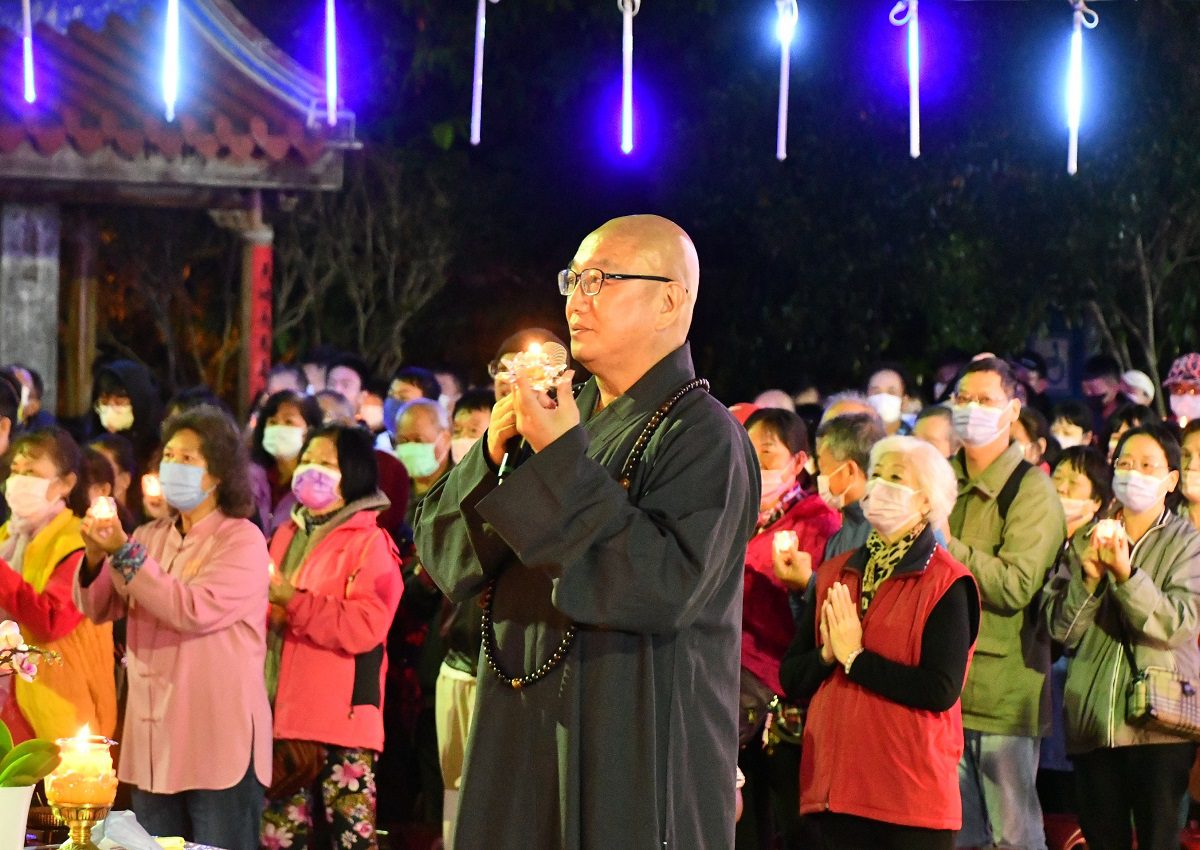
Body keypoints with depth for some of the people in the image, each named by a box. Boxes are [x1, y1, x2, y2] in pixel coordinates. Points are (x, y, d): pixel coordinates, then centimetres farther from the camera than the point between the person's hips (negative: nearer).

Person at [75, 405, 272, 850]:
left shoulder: (242, 539, -7)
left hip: (218, 741, -6)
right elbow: (99, 610, 9)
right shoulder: (152, 535, 11)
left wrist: (124, 552, -20)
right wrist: (95, 557, -11)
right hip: (152, 737, 6)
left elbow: (194, 611, -20)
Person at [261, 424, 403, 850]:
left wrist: (294, 601, -18)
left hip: (342, 717, -7)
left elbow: (365, 627, -17)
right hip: (287, 714, 7)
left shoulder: (369, 541, -4)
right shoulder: (287, 536, 18)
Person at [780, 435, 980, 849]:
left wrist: (854, 657, -11)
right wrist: (827, 655, -9)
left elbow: (941, 690, -15)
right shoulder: (834, 575, 14)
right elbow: (791, 677, 12)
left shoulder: (947, 584, -4)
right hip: (836, 782, 5)